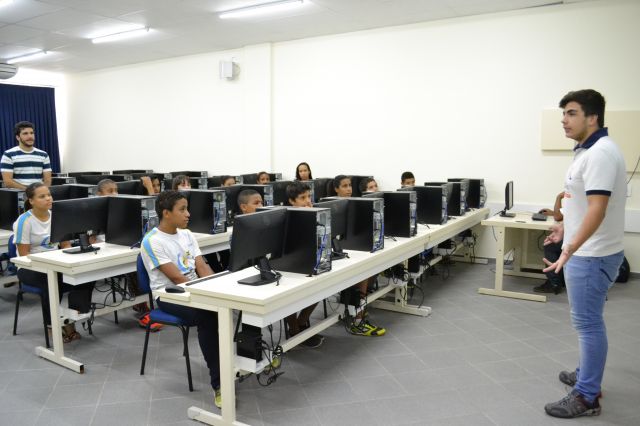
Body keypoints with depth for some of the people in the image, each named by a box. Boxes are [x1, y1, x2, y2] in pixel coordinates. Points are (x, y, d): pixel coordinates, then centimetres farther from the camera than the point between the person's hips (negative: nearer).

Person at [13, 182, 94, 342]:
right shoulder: (24, 221, -11)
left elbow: (66, 245, 10)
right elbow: (24, 255, -12)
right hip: (29, 268, -5)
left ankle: (70, 322, -16)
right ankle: (53, 326, -17)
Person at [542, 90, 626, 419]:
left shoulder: (600, 153, -21)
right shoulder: (589, 151, 12)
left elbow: (597, 209, -30)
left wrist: (570, 249, -36)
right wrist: (566, 227, 32)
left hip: (591, 255, -11)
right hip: (586, 252, 11)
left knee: (588, 323, -2)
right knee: (587, 321, 20)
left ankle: (586, 397, 9)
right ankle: (587, 375, 35)